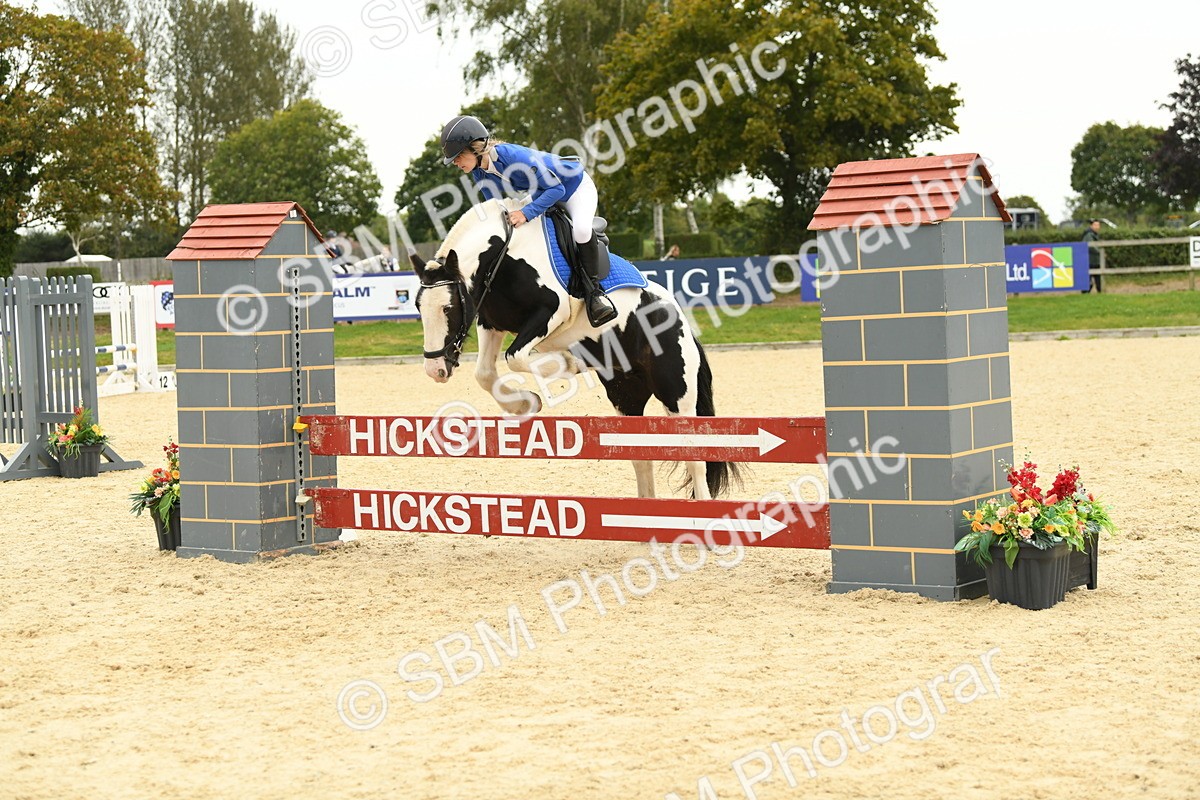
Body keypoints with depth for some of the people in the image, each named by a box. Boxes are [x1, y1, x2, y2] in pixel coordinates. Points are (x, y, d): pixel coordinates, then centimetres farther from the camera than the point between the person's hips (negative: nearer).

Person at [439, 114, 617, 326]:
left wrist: (526, 213, -43)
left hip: (575, 186, -9)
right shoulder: (479, 173, -14)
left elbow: (556, 189, -36)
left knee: (581, 230, -34)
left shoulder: (513, 156, -38)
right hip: (542, 193, 9)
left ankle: (593, 289, -14)